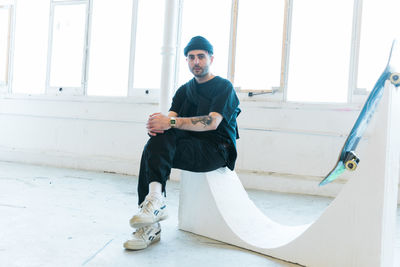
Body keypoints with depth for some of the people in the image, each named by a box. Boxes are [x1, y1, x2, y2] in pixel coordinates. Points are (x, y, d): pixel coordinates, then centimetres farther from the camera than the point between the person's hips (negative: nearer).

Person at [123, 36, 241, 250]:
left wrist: (171, 122, -30)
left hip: (216, 151, -5)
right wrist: (157, 123, -24)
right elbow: (171, 117, 3)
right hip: (189, 147, 5)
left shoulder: (223, 87, 0)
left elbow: (212, 122, -19)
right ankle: (150, 226, -27)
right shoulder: (184, 90, 19)